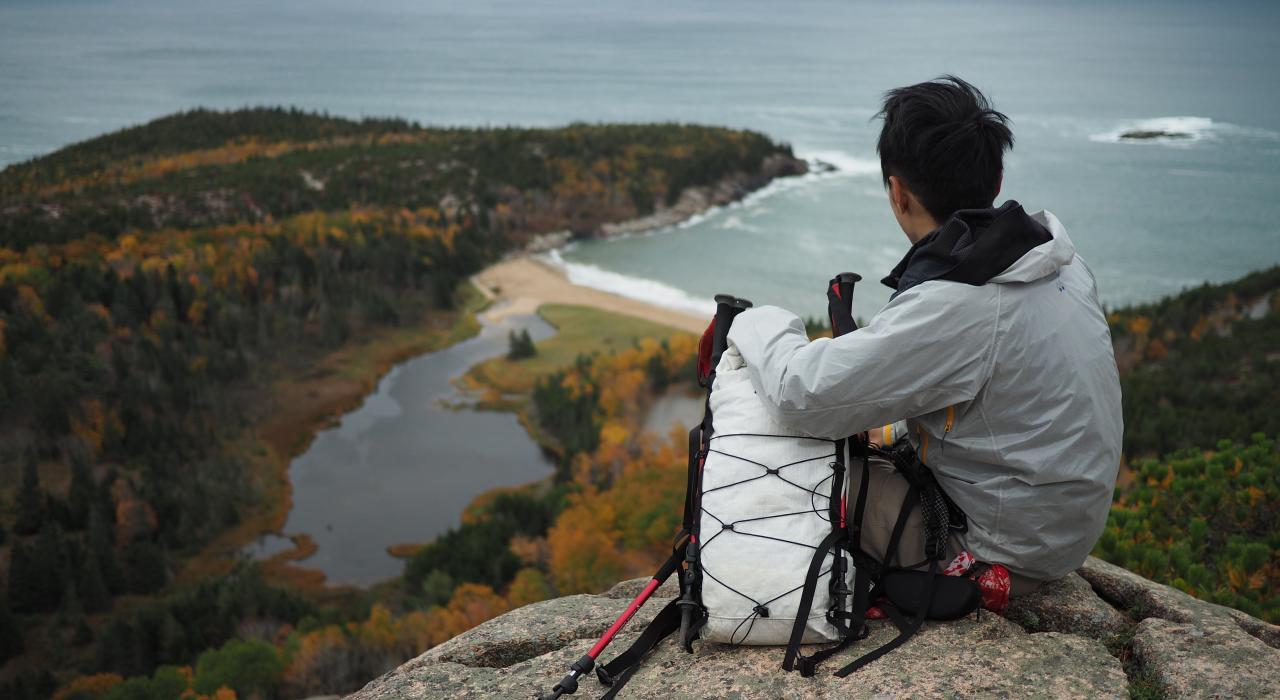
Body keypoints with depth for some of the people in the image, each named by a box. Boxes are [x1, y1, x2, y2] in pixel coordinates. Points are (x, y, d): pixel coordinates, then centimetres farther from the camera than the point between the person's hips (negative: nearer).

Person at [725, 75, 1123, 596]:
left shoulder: (952, 307, -29)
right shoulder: (1060, 259, -1)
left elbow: (802, 394, -29)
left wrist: (758, 326, -10)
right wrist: (898, 427, 13)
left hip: (1003, 559, -8)